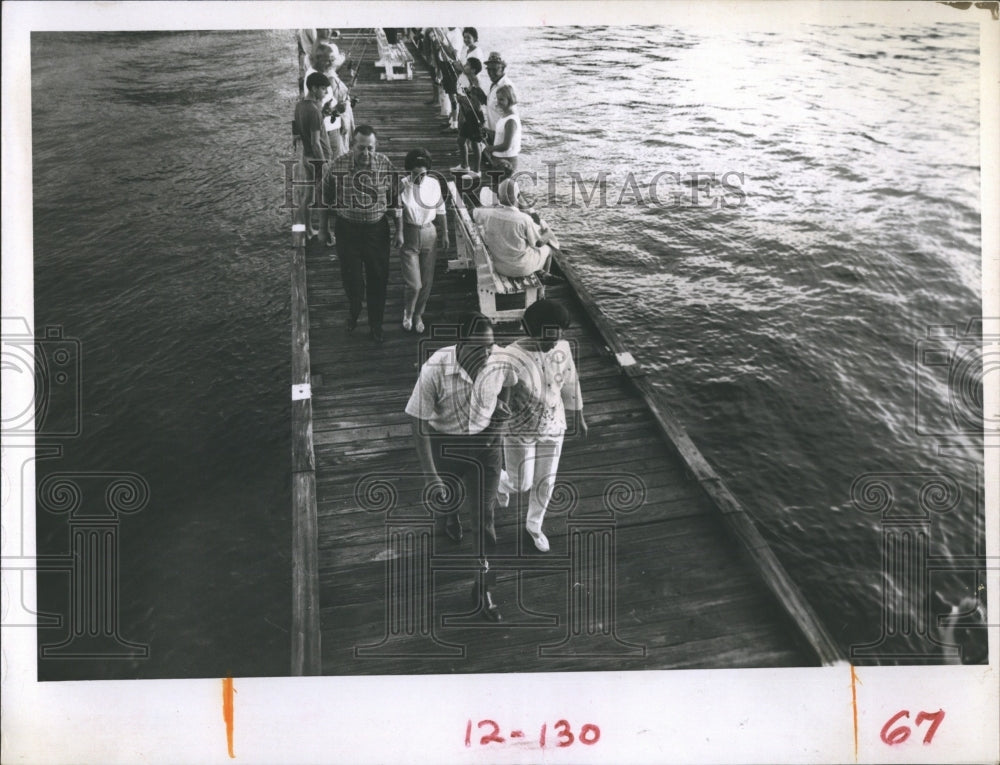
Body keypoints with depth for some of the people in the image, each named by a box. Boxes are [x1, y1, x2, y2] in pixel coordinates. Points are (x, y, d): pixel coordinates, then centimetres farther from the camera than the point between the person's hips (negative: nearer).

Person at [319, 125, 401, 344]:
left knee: (378, 279, 8)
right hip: (347, 229, -1)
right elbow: (325, 199, -1)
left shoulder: (385, 165, -8)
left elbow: (395, 200, 1)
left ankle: (376, 326, 28)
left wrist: (399, 230, 2)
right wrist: (323, 229, 4)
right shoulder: (337, 166, -11)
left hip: (377, 229, 1)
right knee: (351, 277, 7)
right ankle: (354, 311, 41)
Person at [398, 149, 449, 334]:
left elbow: (440, 211, 6)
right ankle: (408, 313, 24)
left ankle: (418, 314, 34)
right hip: (409, 237, -3)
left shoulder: (434, 184, -4)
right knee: (414, 283, -6)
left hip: (429, 235, 3)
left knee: (426, 282, 10)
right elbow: (397, 213, -14)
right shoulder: (402, 186, -13)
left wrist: (445, 234, 9)